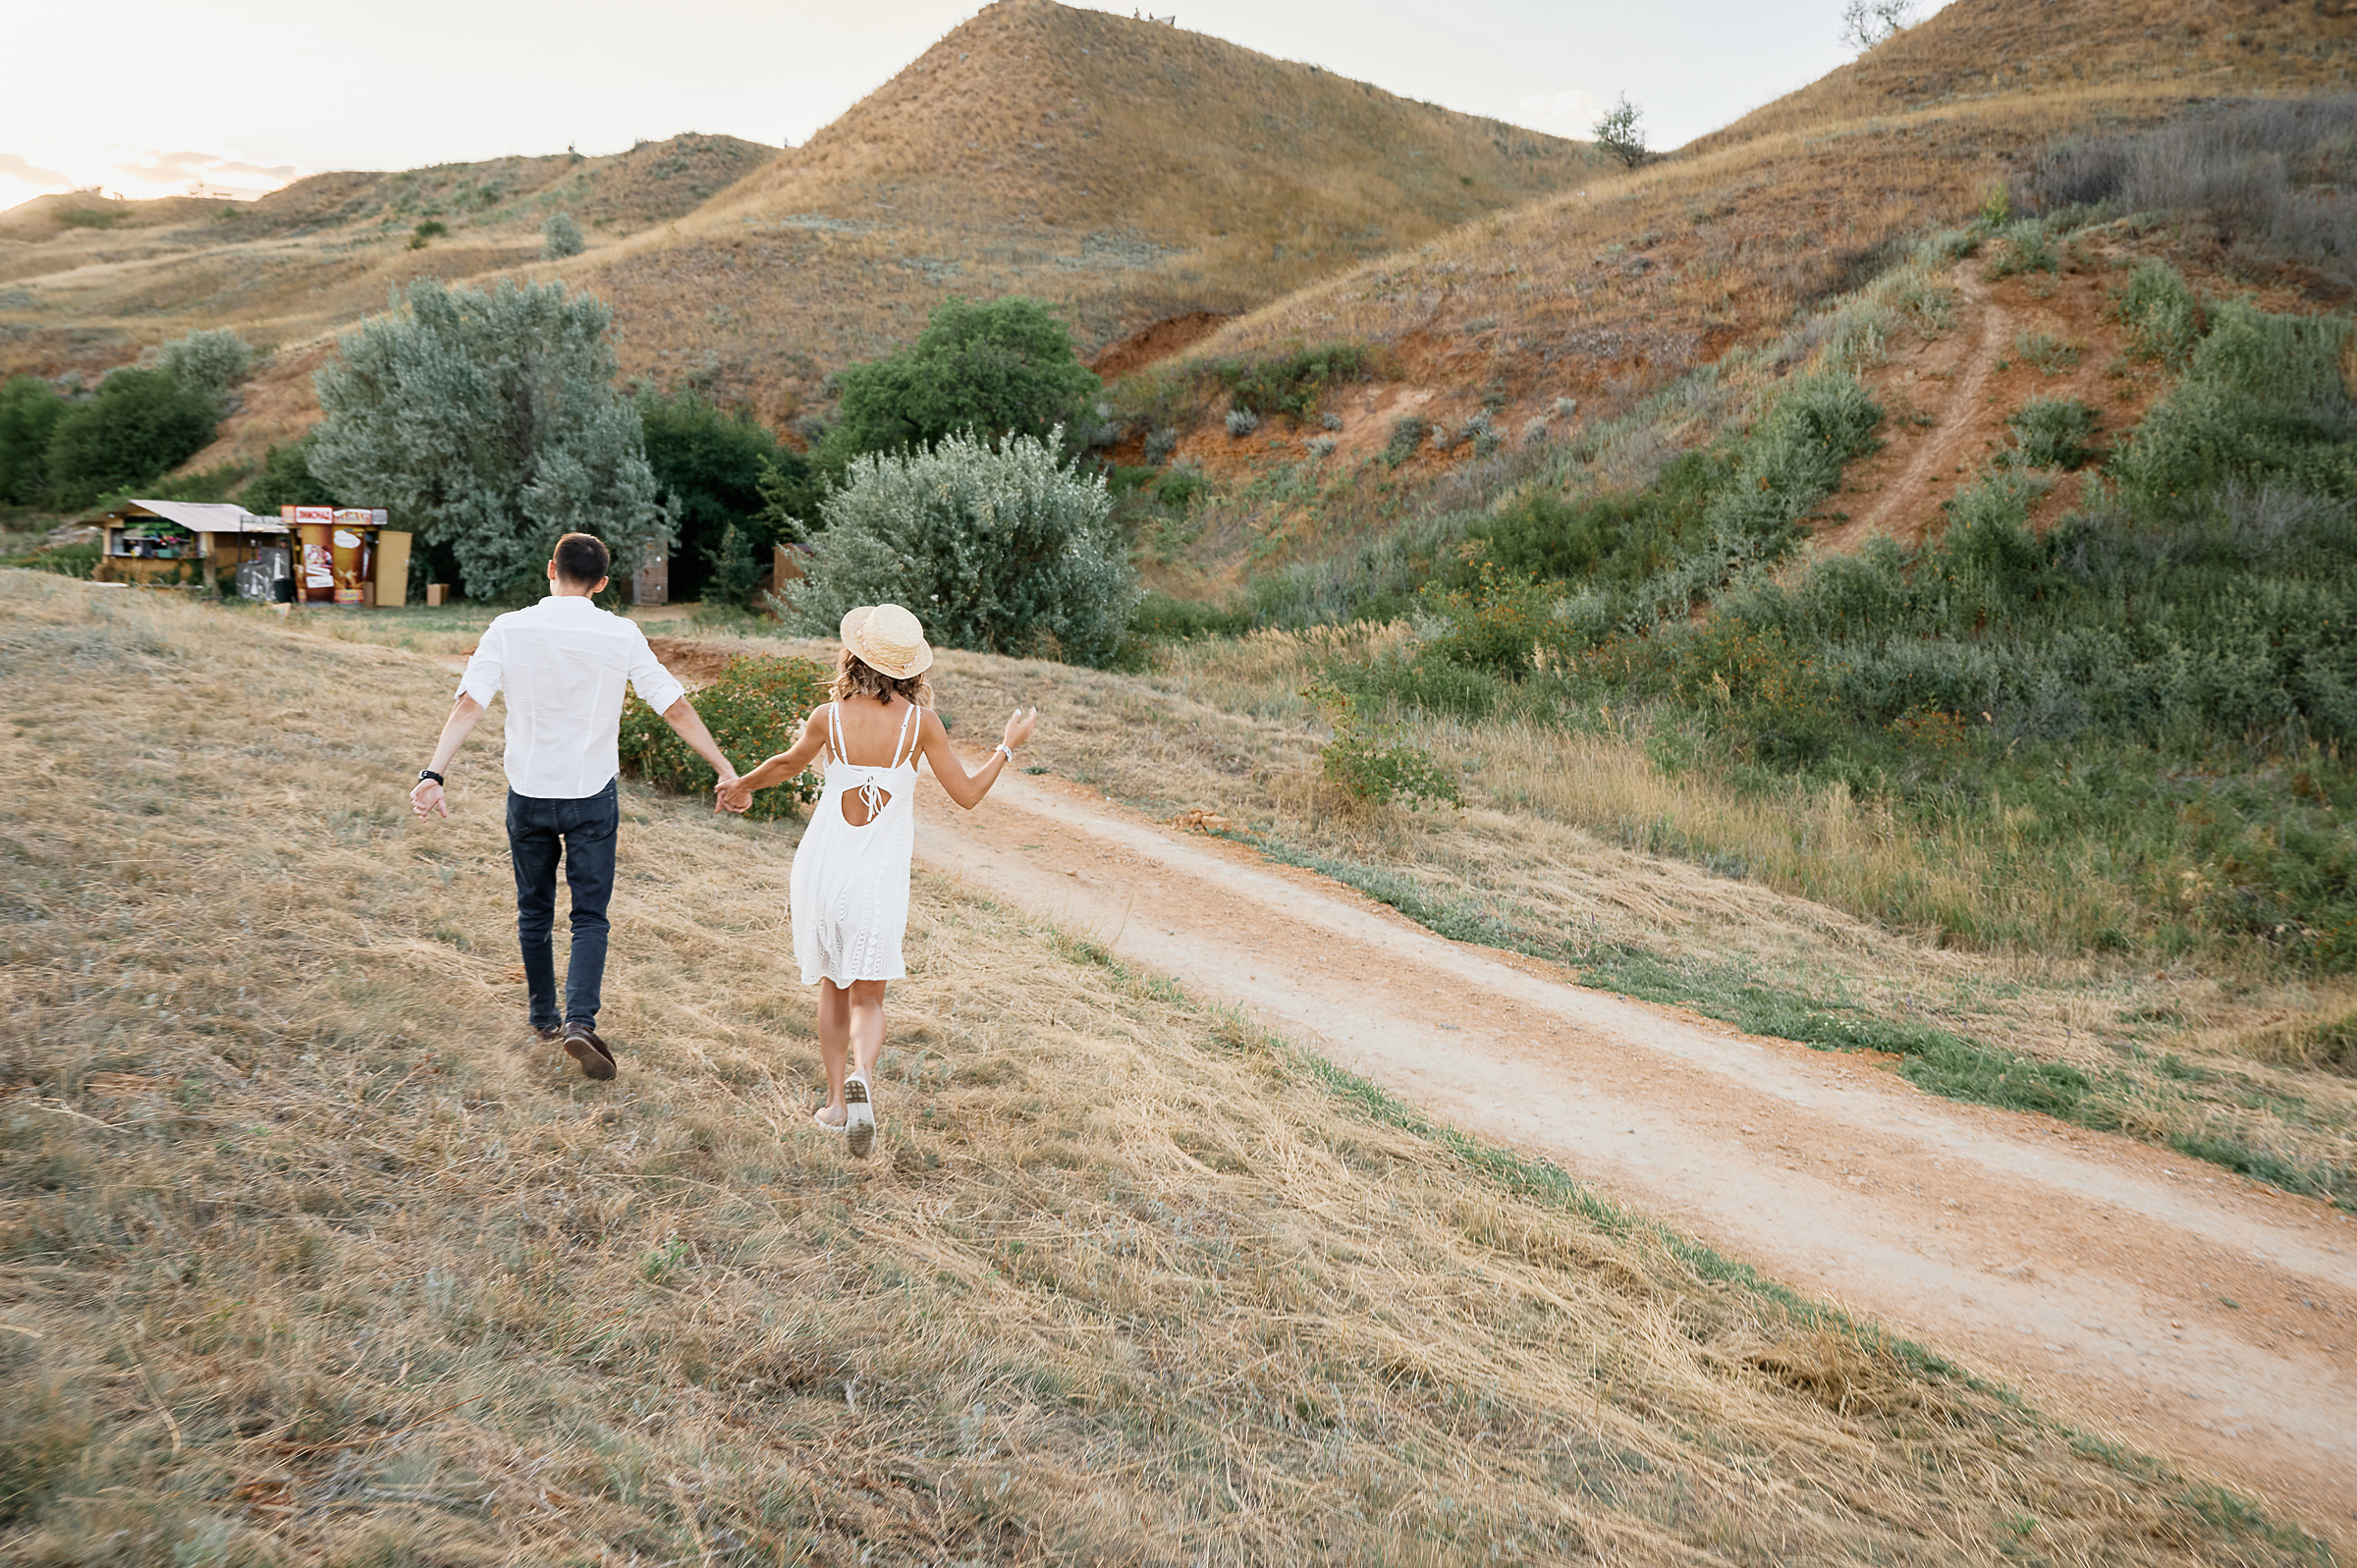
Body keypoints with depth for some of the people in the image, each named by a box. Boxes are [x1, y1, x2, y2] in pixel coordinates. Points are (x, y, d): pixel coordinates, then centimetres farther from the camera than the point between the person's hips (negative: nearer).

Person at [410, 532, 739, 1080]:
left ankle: (544, 1017, 30)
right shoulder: (620, 635, -9)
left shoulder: (509, 630, -7)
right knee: (589, 916, 5)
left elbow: (469, 705, -16)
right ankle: (580, 1021, -13)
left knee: (534, 911, 18)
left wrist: (434, 773, -20)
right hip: (592, 796, -1)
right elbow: (675, 708, -7)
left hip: (527, 794, 1)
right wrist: (725, 769, -1)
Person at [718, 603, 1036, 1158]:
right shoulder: (920, 721, -10)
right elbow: (967, 794, -3)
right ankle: (861, 1078, -21)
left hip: (822, 867, 1)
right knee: (867, 998, 7)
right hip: (880, 878, -1)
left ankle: (836, 1100, 20)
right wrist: (1008, 746, 12)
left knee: (832, 987, 19)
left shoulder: (828, 718, -7)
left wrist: (743, 784, 34)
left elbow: (787, 764, 13)